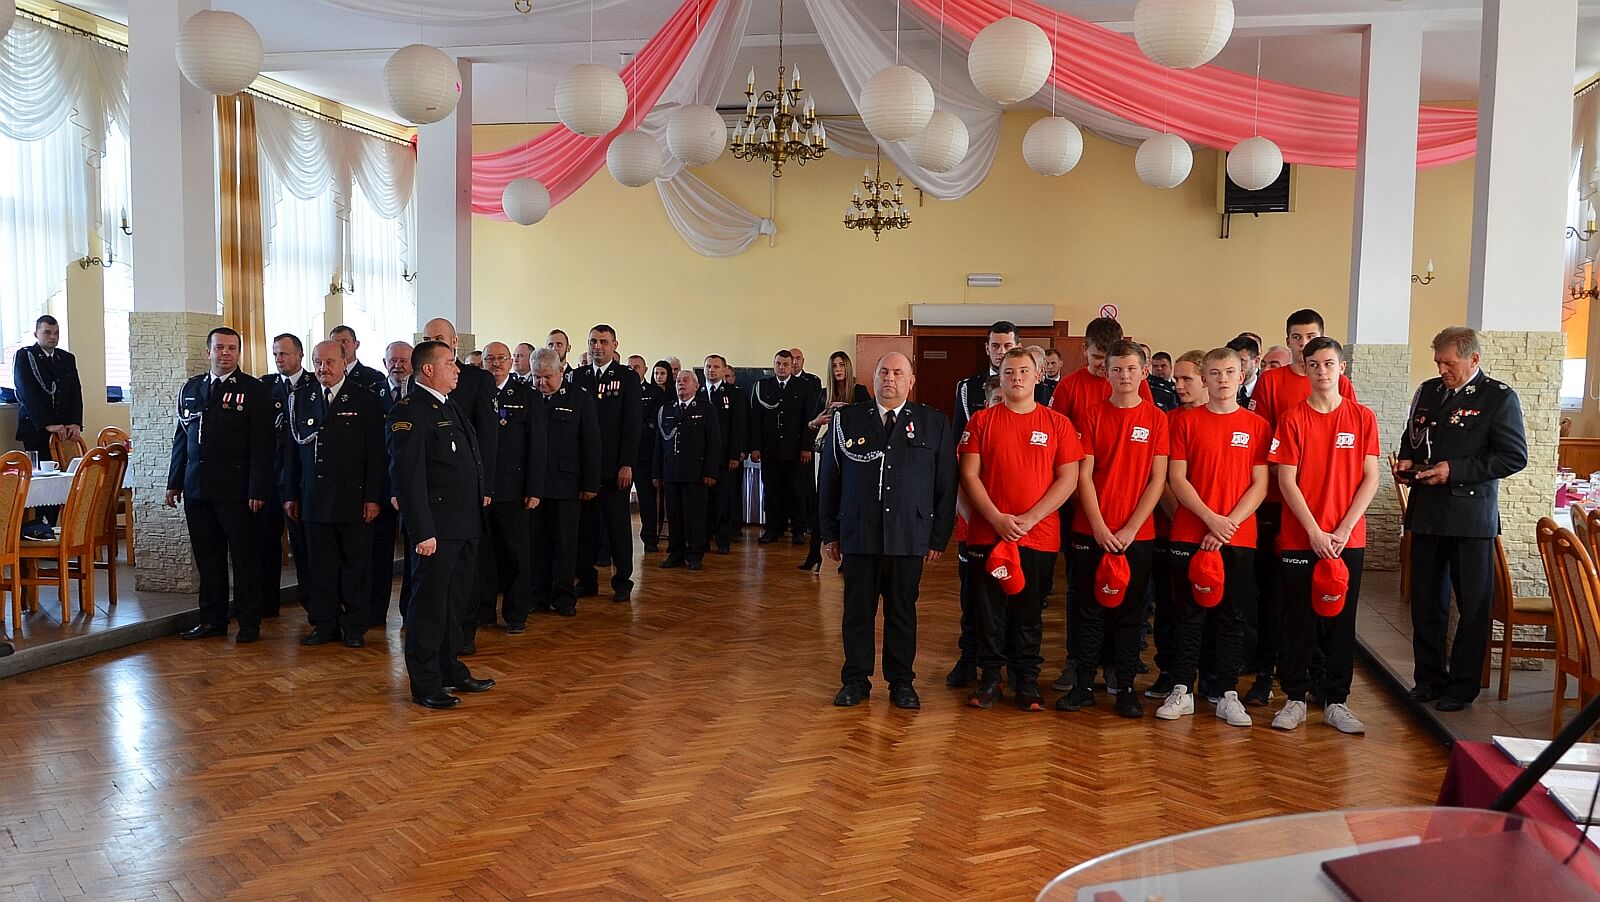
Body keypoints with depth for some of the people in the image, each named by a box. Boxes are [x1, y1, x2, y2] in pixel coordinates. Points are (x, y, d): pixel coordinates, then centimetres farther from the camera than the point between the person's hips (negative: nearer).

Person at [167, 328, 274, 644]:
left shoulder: (254, 391, -3)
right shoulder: (190, 389, 14)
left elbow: (261, 446, -7)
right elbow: (181, 437, 17)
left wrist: (258, 490, -14)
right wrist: (175, 482, 11)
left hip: (236, 489, -5)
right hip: (197, 488, 5)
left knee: (244, 556, 1)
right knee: (207, 557, 10)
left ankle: (249, 622, 9)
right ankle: (212, 619, 20)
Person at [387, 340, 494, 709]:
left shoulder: (451, 407, 16)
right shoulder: (409, 412, -14)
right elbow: (407, 476, -19)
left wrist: (481, 492, 12)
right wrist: (422, 532, -22)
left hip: (466, 524, 9)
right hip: (438, 527, -9)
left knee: (456, 601, 18)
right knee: (430, 604, 1)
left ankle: (450, 669, 31)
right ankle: (425, 684, 12)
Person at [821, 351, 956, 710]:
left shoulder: (934, 423, 4)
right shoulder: (846, 419, 5)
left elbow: (946, 485, 4)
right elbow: (828, 479, 8)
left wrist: (939, 538, 1)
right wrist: (830, 532, 6)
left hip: (909, 538, 0)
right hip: (858, 535, 0)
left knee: (903, 613, 9)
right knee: (857, 611, 7)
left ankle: (901, 682, 22)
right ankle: (856, 679, 20)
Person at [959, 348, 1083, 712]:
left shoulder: (1057, 424, 3)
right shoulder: (982, 421, 4)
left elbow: (1068, 479, -2)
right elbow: (969, 475, -1)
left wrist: (1030, 519, -11)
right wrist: (997, 518, -12)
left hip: (1040, 536, 0)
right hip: (987, 534, 0)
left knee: (1029, 613, 8)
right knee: (990, 610, 6)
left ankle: (1028, 681, 20)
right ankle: (990, 678, 19)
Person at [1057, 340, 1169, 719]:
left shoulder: (1156, 418, 1)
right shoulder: (1093, 416, 2)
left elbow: (1158, 480, -3)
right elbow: (1084, 476, -2)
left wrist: (1130, 529, -10)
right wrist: (1099, 527, -10)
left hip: (1137, 534, 0)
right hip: (1091, 531, 1)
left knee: (1129, 612, 8)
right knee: (1090, 609, 6)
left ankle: (1126, 688, 17)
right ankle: (1084, 685, 15)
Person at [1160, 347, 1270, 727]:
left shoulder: (1256, 426, 4)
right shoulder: (1186, 421, 3)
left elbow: (1260, 486, 0)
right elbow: (1177, 479, -2)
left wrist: (1229, 524, -11)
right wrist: (1211, 519, -13)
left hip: (1239, 538, 1)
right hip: (1190, 535, 0)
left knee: (1232, 616, 6)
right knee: (1188, 613, 5)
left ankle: (1228, 694, 13)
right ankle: (1182, 691, 12)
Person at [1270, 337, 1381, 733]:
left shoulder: (1362, 417, 3)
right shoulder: (1293, 419, -1)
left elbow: (1370, 479, 0)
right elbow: (1286, 481, -5)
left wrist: (1343, 529, -9)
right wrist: (1315, 531, -12)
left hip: (1347, 539, 1)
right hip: (1299, 537, -1)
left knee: (1341, 619, 7)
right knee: (1298, 619, 5)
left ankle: (1336, 701, 17)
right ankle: (1295, 699, 15)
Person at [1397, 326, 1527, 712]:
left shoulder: (1499, 397, -6)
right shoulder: (1428, 391, 11)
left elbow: (1514, 456, -11)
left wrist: (1454, 471, -16)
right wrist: (1407, 461, 3)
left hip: (1471, 517, -5)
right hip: (1426, 513, 5)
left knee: (1472, 604, 3)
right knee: (1425, 601, 11)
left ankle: (1462, 684, 14)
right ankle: (1429, 678, 22)